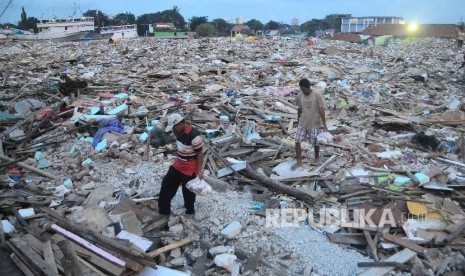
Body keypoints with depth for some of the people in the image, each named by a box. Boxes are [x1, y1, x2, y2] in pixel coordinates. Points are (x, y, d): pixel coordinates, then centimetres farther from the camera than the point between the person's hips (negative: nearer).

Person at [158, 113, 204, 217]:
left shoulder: (194, 135, -28)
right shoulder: (180, 131, -2)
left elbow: (200, 154, -21)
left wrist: (199, 171, -20)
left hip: (189, 169, -8)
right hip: (178, 164, 9)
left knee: (188, 191, 9)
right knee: (167, 184, 13)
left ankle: (190, 212, 33)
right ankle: (163, 210, 29)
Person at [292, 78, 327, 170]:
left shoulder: (317, 95, -15)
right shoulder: (299, 96, -4)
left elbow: (321, 110, -13)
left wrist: (324, 124, -14)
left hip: (314, 124, -3)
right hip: (302, 124, 3)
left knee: (315, 143, 7)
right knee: (297, 142, -2)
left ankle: (317, 159, 34)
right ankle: (299, 162, 12)